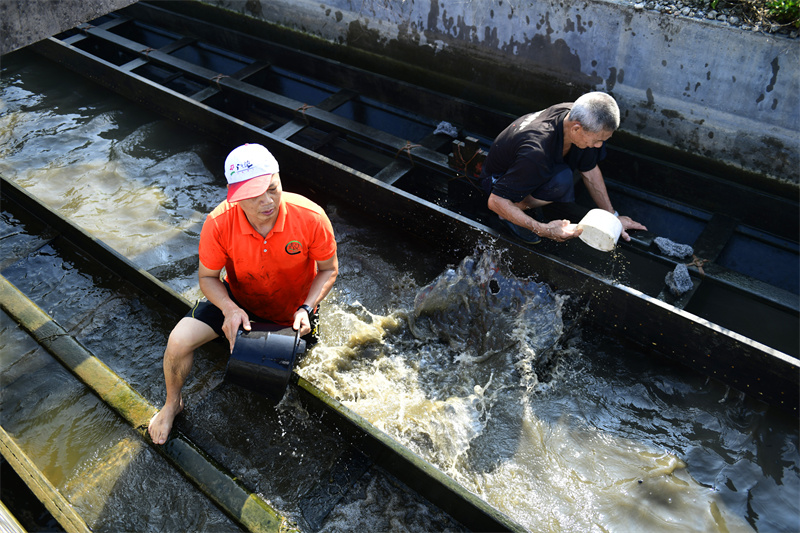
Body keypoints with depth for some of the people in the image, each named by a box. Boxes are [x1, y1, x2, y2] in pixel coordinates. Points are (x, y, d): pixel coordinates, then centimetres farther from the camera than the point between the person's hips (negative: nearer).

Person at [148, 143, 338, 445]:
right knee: (178, 342, -16)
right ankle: (172, 405, 18)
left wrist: (307, 308, -29)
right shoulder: (218, 224, -29)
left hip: (291, 309, 0)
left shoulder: (311, 218, -32)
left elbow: (329, 270, -15)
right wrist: (229, 308, -32)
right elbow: (208, 277, -13)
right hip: (238, 300, 1)